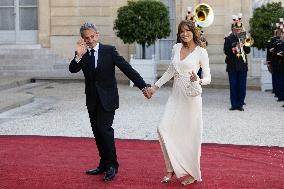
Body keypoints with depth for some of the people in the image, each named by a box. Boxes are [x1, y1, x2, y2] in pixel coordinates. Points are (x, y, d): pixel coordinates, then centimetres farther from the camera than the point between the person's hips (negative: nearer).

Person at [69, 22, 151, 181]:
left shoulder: (109, 50, -6)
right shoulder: (82, 54, 3)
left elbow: (127, 68, -9)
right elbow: (73, 70, -11)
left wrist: (143, 86, -14)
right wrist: (79, 55, -28)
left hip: (107, 98, -4)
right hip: (92, 99, 5)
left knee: (104, 128, -15)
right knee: (97, 132, 9)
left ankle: (112, 165, -3)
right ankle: (104, 165, 21)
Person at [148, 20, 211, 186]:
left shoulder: (201, 52, -5)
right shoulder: (176, 48, 10)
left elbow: (208, 77, -5)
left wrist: (198, 81, -26)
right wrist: (156, 86, 19)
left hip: (191, 97, -5)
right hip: (176, 96, 5)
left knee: (190, 134, 0)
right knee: (165, 129, -4)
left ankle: (193, 173, 13)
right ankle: (173, 169, 10)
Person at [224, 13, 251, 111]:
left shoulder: (243, 38, 11)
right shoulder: (228, 39, 1)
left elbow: (248, 51, 6)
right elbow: (226, 51, -8)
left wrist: (244, 45, -11)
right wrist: (233, 50, -25)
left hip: (242, 66, 3)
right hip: (232, 66, -3)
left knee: (242, 86, 2)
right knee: (233, 85, 0)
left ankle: (240, 104, 9)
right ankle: (234, 104, 6)